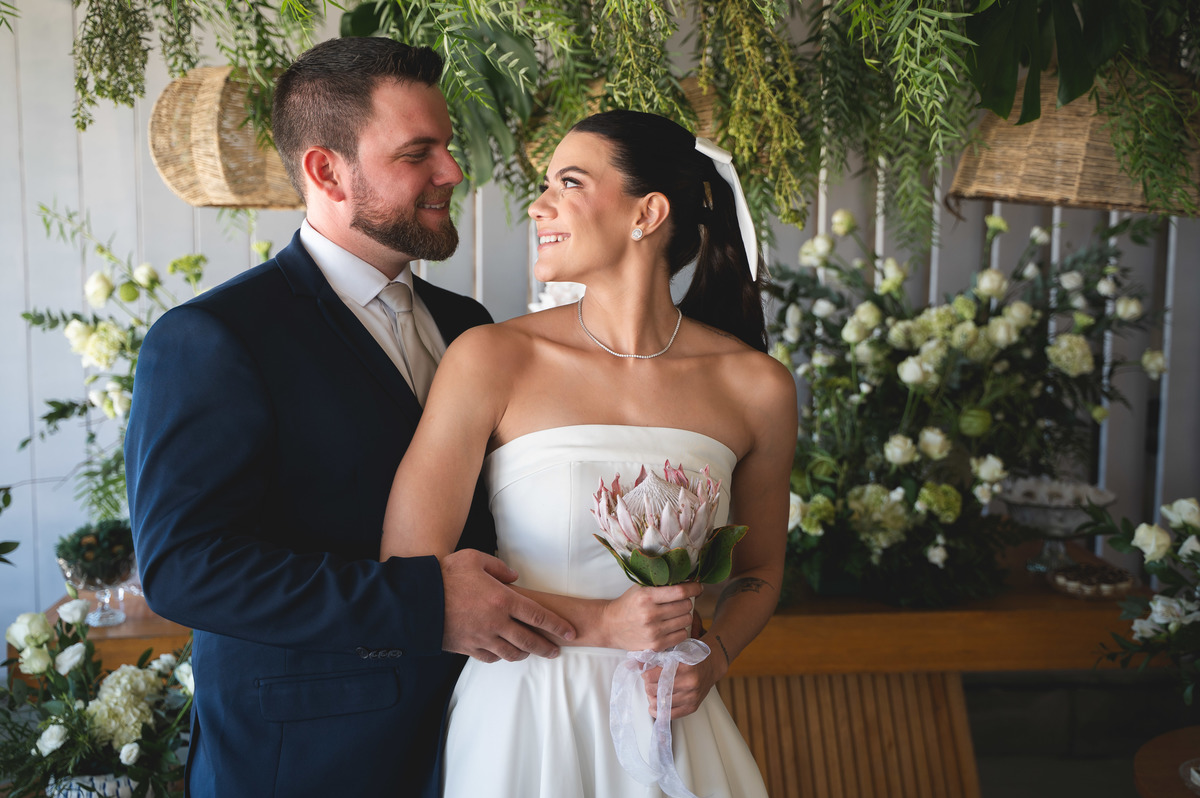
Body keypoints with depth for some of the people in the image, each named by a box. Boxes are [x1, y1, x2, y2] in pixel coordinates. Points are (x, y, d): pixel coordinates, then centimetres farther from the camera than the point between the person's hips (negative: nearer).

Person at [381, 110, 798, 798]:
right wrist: (599, 624, -15)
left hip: (665, 726, 2)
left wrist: (714, 657, -9)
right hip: (521, 723, -1)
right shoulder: (493, 360, -12)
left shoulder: (757, 387, -6)